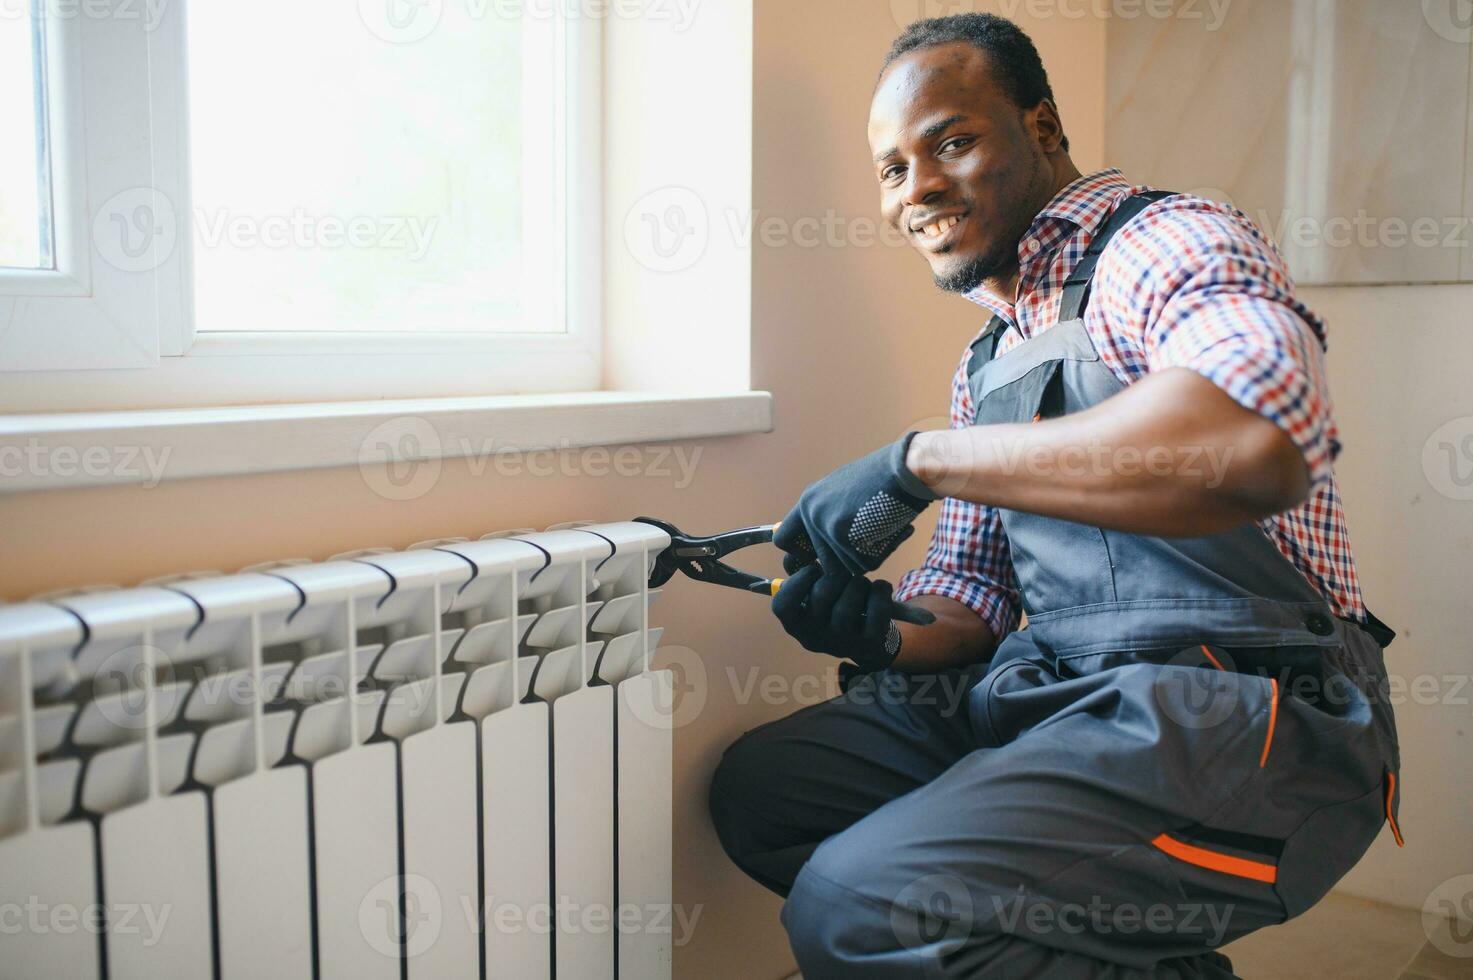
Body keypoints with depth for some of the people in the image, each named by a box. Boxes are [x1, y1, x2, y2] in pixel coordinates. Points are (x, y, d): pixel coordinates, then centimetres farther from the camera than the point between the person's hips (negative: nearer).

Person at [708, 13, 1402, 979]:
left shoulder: (1167, 239, -8)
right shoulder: (986, 362, 19)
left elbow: (1259, 440, -31)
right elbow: (975, 587, 20)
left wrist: (919, 459, -24)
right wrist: (885, 638, -4)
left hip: (1235, 713, -9)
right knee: (758, 785, 3)